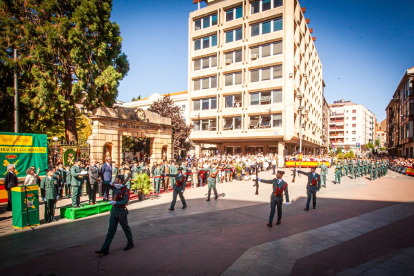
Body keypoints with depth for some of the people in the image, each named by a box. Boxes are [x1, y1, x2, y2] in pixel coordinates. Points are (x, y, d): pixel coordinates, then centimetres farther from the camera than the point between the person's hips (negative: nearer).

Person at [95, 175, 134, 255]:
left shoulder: (125, 190, -17)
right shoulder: (115, 187, 4)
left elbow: (125, 201, -27)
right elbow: (106, 183, 9)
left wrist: (115, 202, -33)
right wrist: (112, 183, -8)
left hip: (121, 211, -7)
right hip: (114, 210, 7)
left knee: (126, 229, 11)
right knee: (111, 230, 7)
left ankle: (130, 244, 31)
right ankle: (105, 249, 11)